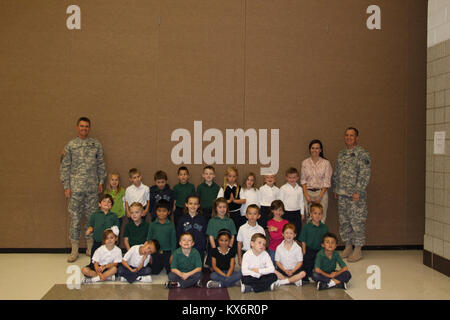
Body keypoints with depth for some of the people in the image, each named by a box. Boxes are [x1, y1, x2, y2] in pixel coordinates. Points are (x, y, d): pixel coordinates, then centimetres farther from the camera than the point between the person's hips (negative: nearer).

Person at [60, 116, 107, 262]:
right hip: (75, 188, -1)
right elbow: (65, 167, 2)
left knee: (92, 216, 7)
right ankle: (74, 250, 9)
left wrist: (101, 182, 5)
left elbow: (101, 164, 11)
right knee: (75, 218, 1)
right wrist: (66, 187, -3)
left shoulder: (96, 144, 7)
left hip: (92, 187, 2)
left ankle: (90, 247, 19)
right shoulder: (70, 145, 2)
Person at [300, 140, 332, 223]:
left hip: (321, 192, -2)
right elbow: (303, 180, 6)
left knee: (321, 218, -5)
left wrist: (319, 196, -10)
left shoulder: (326, 163, 0)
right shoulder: (305, 163, 6)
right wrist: (306, 195, -5)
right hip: (308, 192, 2)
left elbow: (327, 182, -3)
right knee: (309, 217, 1)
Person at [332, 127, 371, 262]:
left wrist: (358, 191, -19)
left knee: (357, 221, -3)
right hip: (342, 195, 7)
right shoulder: (341, 154, 14)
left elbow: (365, 174, -15)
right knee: (344, 221, 11)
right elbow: (336, 173, 20)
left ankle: (358, 250, 7)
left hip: (356, 195, -7)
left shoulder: (362, 154, -8)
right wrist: (335, 190, 15)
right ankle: (348, 247, 23)